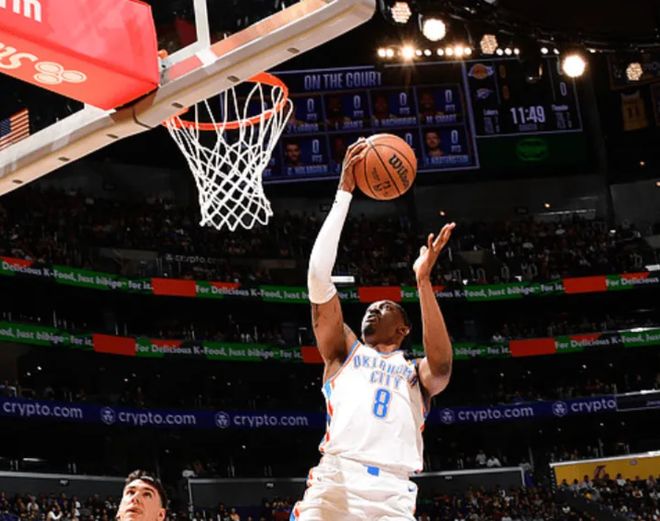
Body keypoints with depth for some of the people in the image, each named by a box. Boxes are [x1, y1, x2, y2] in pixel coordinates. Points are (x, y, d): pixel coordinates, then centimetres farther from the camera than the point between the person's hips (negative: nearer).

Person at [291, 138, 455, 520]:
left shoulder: (417, 374, 24)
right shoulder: (344, 351, 23)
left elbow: (442, 363, -2)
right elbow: (318, 274, 12)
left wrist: (423, 280, -2)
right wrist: (345, 192, 10)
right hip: (335, 481, -1)